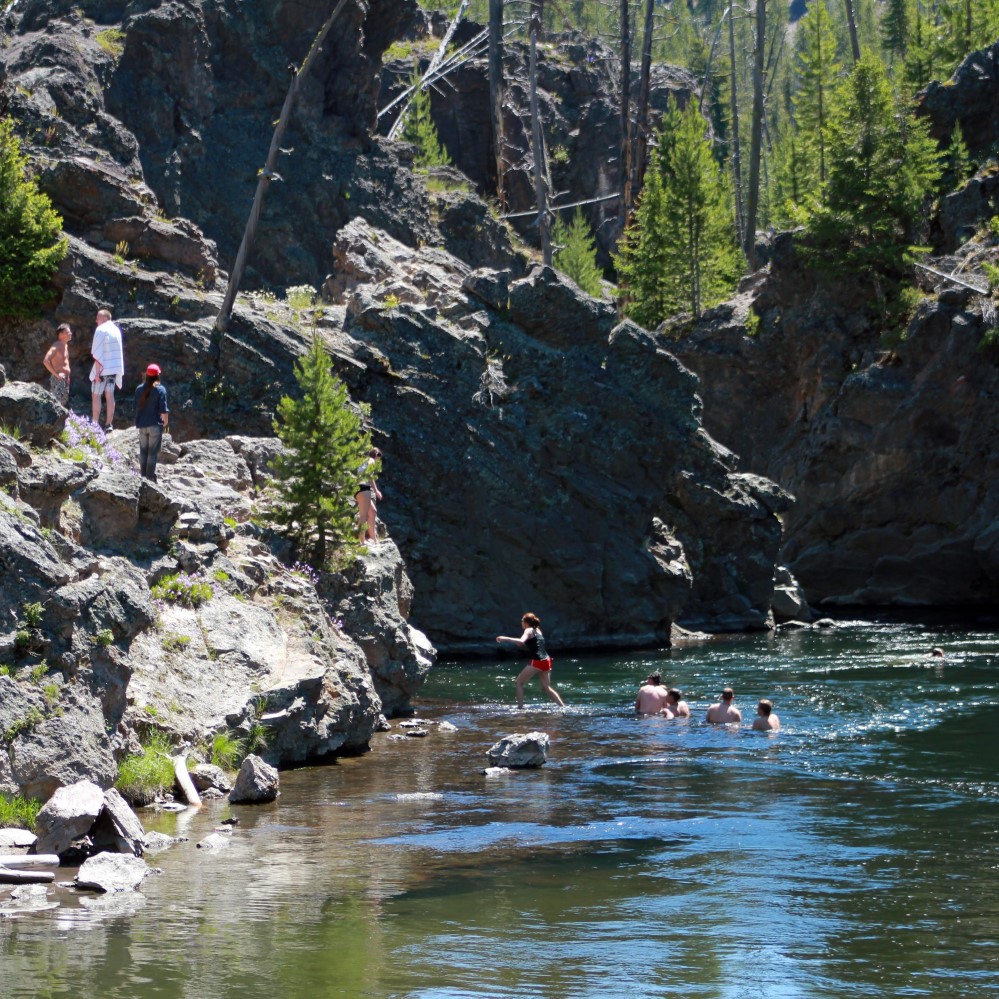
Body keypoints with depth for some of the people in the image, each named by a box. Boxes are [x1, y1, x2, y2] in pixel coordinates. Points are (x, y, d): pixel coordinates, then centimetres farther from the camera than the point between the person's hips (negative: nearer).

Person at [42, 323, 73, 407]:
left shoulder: (65, 345, 15)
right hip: (57, 380, -10)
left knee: (64, 405, 11)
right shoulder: (56, 346, -14)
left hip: (65, 380, 10)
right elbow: (45, 361, -26)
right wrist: (56, 374, -22)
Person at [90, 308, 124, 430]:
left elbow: (97, 353, -15)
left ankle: (95, 423, -3)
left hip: (103, 367, -7)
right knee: (109, 395, 8)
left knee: (96, 395, 0)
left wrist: (97, 372, -15)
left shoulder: (101, 330, -12)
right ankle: (109, 424, 6)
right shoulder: (116, 330, 11)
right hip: (115, 368, 7)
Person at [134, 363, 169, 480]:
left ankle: (143, 475, 16)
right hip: (155, 425, -4)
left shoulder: (139, 389, 3)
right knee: (153, 452, 0)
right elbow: (163, 410, -11)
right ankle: (150, 477, -1)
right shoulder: (160, 390, -10)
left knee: (143, 452, 12)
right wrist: (165, 424, 1)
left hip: (142, 425, 4)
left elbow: (136, 407, 9)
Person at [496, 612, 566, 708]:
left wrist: (505, 638, -24)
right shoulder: (537, 630, 21)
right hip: (546, 661, 8)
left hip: (537, 661, -8)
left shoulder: (529, 630, -4)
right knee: (546, 687, 16)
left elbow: (521, 641, -23)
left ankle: (520, 707, -3)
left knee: (519, 682, 4)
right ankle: (563, 707, 9)